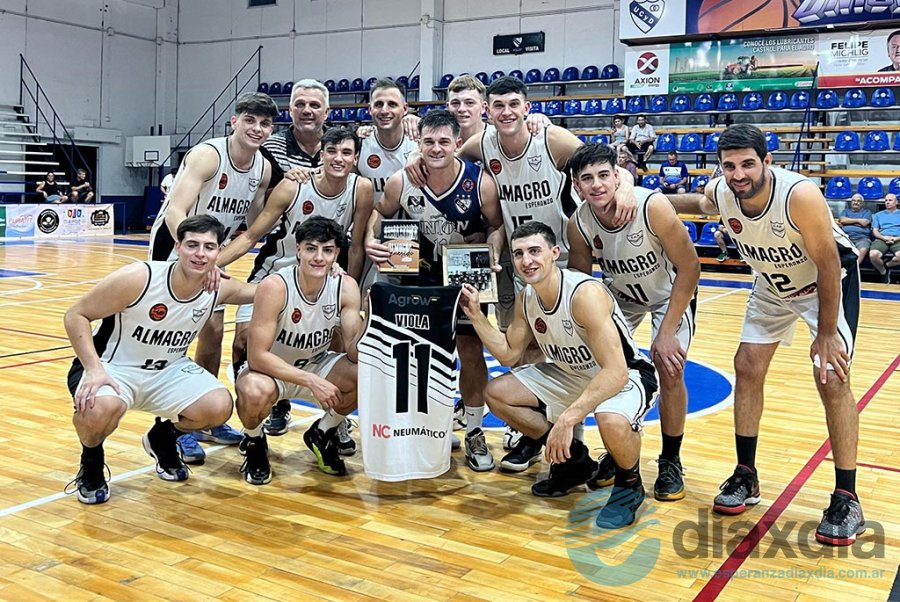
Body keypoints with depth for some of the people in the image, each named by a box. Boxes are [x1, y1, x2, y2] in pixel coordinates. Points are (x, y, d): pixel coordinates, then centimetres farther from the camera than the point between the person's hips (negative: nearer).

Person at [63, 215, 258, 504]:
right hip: (113, 368, -4)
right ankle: (91, 461, 1)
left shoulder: (219, 289, -10)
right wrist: (94, 369, -29)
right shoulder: (138, 278, -25)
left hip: (168, 371, 4)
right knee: (100, 408, -37)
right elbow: (75, 315, -17)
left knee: (219, 407, -20)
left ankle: (163, 438, 15)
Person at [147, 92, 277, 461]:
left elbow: (254, 228, 3)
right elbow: (175, 213, -36)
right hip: (174, 241, -7)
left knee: (214, 329, 7)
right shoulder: (207, 154, -25)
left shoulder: (264, 168, -4)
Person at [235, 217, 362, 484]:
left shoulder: (346, 286, -14)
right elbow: (257, 356, -28)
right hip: (269, 368, -4)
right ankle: (254, 443, 0)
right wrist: (311, 381, -34)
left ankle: (322, 434, 8)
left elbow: (355, 353, -16)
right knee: (256, 391, -39)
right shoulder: (275, 286, -27)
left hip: (316, 364, 4)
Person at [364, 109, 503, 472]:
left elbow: (497, 225, -6)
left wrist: (493, 256, -23)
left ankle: (474, 433, 19)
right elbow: (380, 212, 2)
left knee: (471, 352, 3)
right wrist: (371, 239, -16)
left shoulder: (481, 182, -21)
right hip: (419, 275, 1)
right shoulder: (401, 181, -17)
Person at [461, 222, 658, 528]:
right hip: (572, 374, 8)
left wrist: (567, 419, -41)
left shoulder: (586, 293, -31)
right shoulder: (526, 298, -7)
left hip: (626, 376, -8)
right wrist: (475, 314, -6)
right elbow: (509, 355, 5)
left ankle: (629, 484, -4)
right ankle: (572, 458, 15)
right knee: (496, 393, 0)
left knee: (612, 421, -41)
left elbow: (615, 372, -36)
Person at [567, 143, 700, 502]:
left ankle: (671, 462, 5)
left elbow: (689, 268, -25)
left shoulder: (653, 206, -34)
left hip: (670, 292, -3)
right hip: (621, 294, 4)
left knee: (669, 371, -18)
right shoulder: (579, 225, -22)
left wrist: (667, 332, -26)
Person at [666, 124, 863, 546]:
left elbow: (828, 266, -27)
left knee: (832, 378, -14)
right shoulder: (720, 192, -21)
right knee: (747, 367, 1)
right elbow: (702, 204, 6)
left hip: (830, 281, -5)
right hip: (773, 285, 6)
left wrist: (826, 335, -21)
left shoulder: (800, 195, -37)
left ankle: (847, 500, -2)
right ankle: (746, 478, 15)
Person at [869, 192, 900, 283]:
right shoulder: (878, 215, 26)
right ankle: (883, 272, -5)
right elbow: (875, 231, 13)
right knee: (873, 255, -35)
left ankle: (886, 266, -4)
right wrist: (884, 237, -8)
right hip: (882, 239, 1)